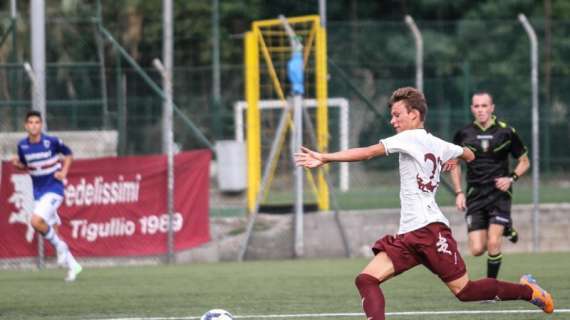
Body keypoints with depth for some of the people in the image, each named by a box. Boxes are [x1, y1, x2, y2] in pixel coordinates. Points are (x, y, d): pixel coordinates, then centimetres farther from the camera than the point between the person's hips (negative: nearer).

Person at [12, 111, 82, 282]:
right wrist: (17, 164, -8)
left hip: (53, 189, -5)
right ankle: (72, 265, 20)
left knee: (36, 221, -25)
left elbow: (68, 154, 5)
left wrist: (64, 172, -9)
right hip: (38, 191, 5)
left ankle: (59, 246, -2)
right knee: (51, 230, 7)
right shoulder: (22, 145, -1)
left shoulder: (51, 141, -12)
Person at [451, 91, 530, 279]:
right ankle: (505, 228, 28)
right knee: (477, 250, -4)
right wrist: (459, 192, 5)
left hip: (499, 192, -2)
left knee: (493, 244, -17)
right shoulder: (464, 134, 1)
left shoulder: (506, 132, -3)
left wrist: (512, 178, -10)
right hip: (475, 195, 2)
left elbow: (524, 162, 9)